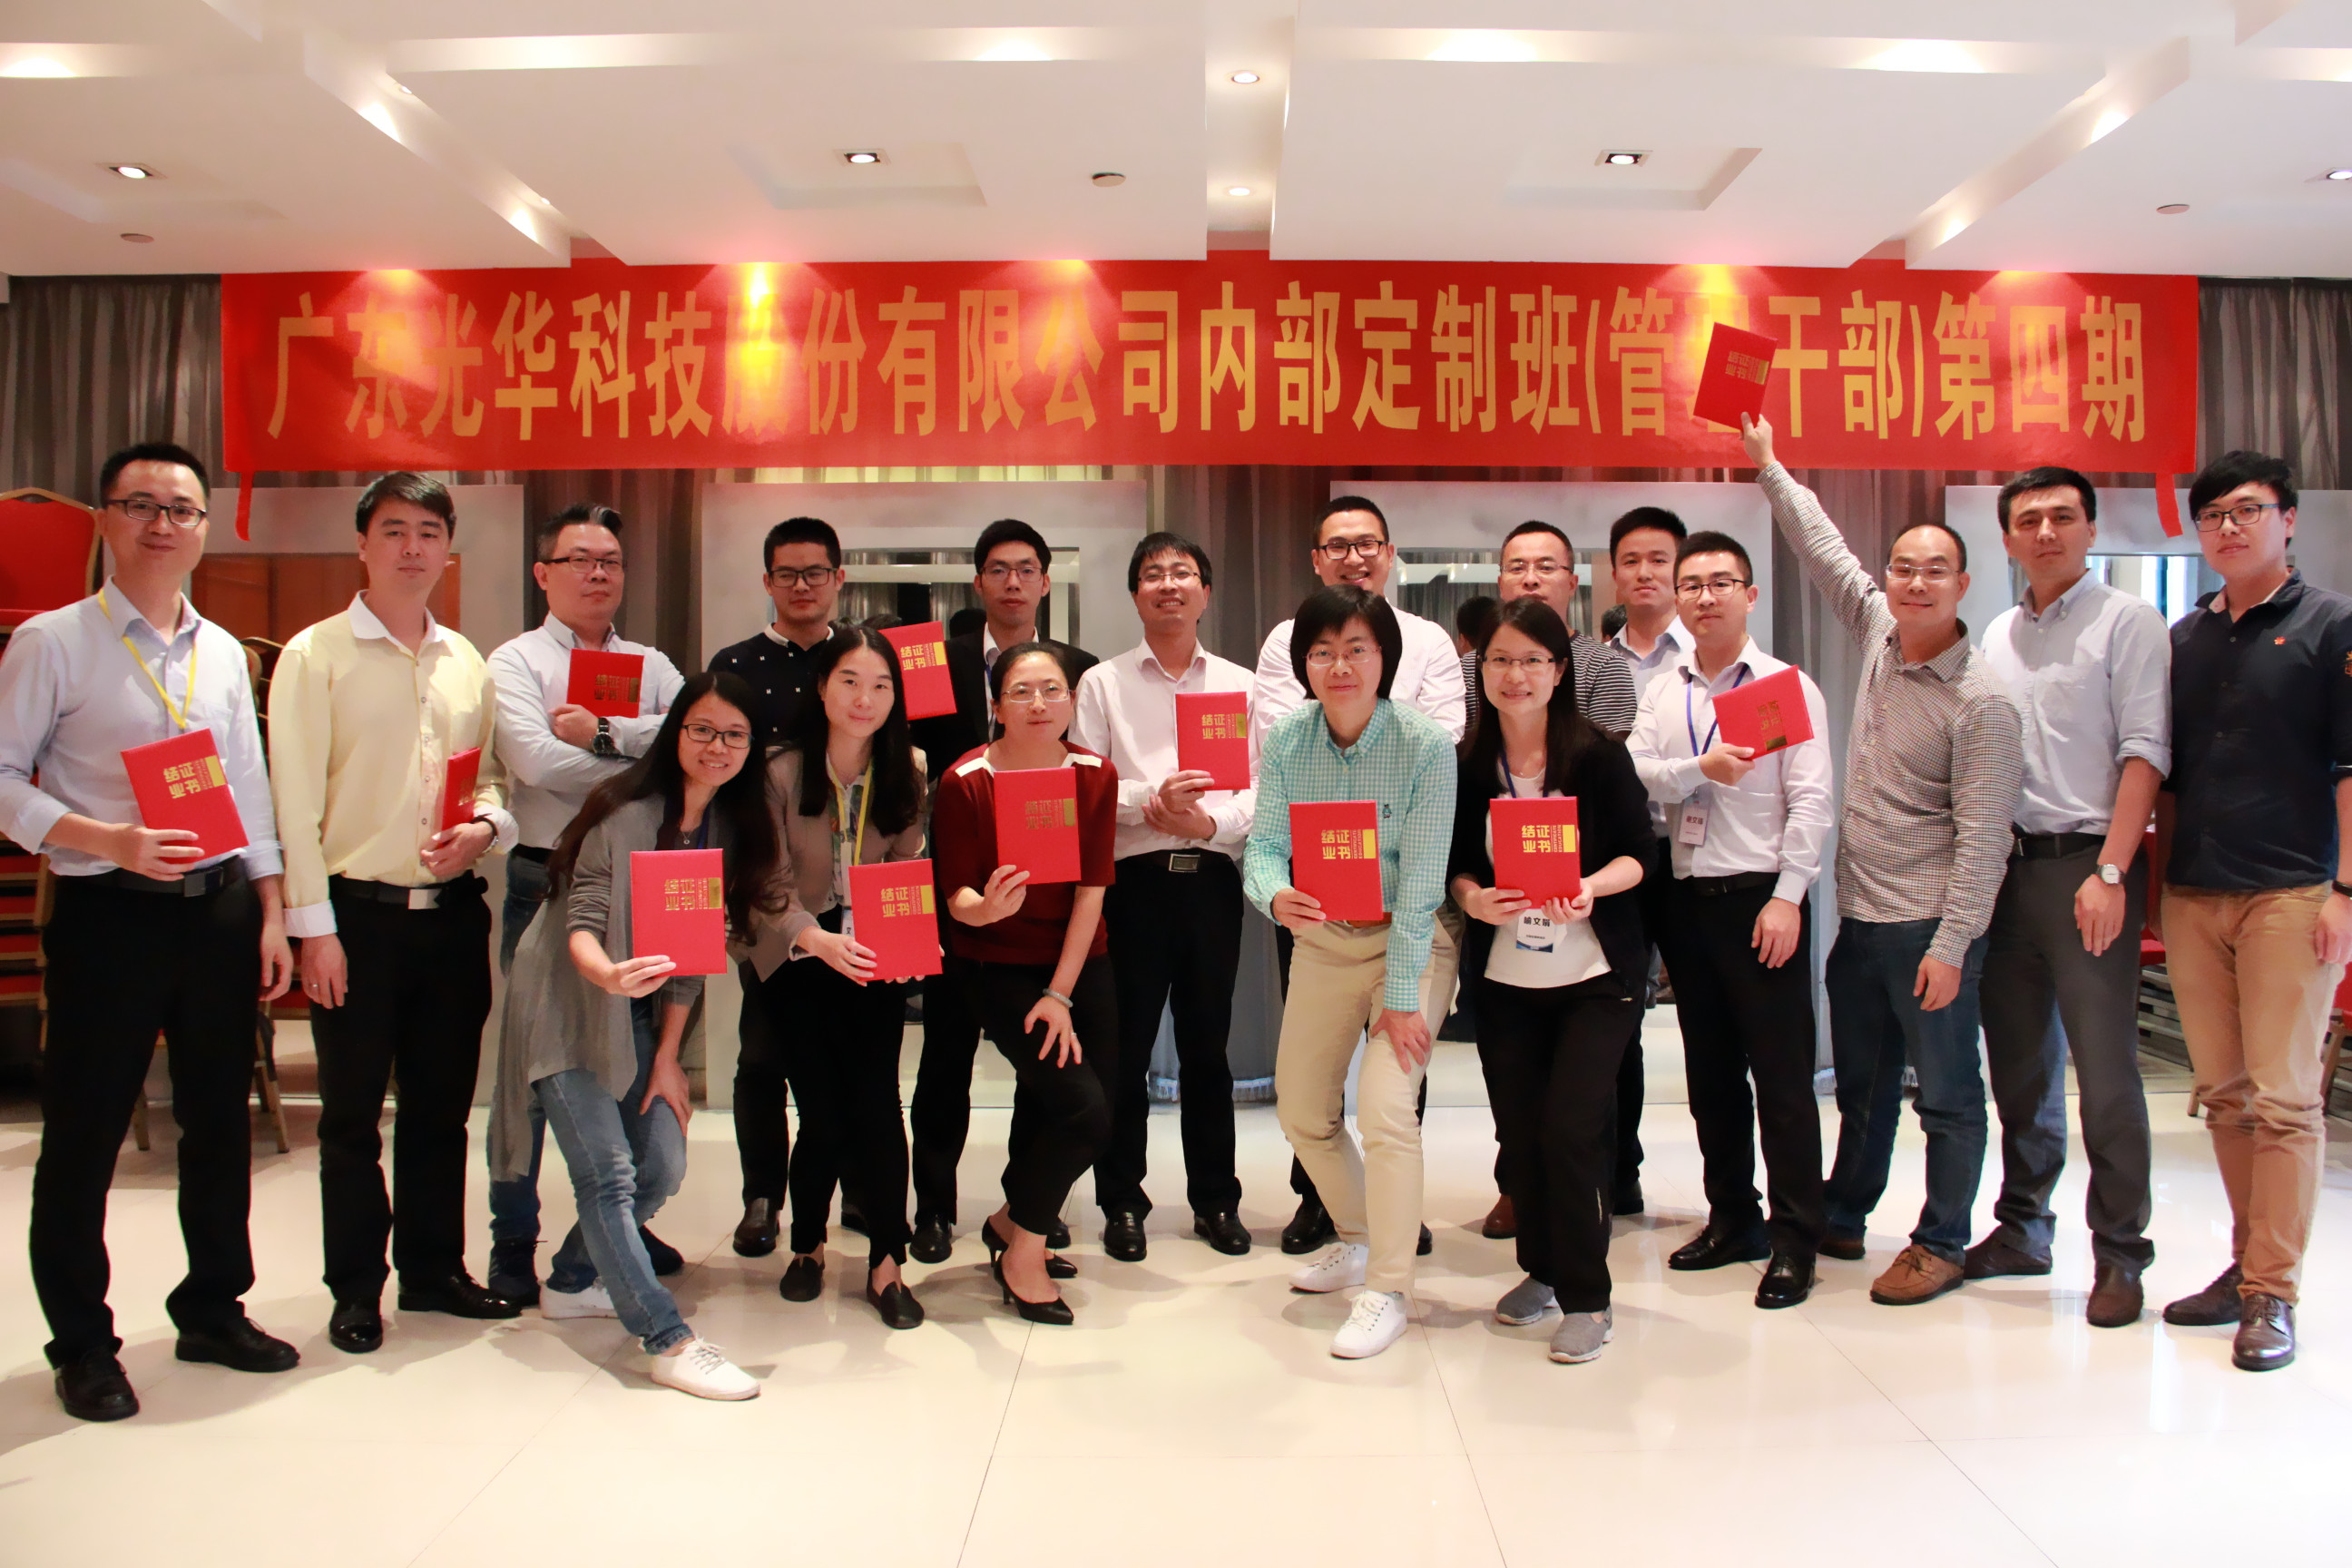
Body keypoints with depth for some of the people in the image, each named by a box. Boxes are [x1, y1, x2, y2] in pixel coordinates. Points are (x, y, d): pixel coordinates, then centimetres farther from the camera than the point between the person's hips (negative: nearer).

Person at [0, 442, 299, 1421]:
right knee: (84, 1131, 4)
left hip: (220, 906, 5)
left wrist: (270, 914, 9)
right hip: (109, 910, -4)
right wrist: (110, 842, -20)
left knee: (218, 1119, 13)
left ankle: (213, 1309, 29)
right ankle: (82, 1343, 21)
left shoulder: (222, 652, 11)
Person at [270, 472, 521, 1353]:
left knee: (442, 1105, 13)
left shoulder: (467, 661, 12)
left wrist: (483, 828, -6)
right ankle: (356, 1289, 18)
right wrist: (314, 925, -12)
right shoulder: (316, 655, -3)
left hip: (453, 911, 5)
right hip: (360, 910, -4)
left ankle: (434, 1268, 26)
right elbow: (295, 799, -8)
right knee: (352, 1113, 5)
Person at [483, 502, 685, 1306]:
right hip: (550, 885, -4)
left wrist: (606, 733, -16)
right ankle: (514, 1244, 13)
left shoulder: (651, 665, 12)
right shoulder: (516, 662, 0)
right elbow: (538, 761, -16)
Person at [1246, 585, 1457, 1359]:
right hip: (1322, 939, 5)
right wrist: (1276, 895, -31)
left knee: (1384, 1104, -18)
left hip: (1410, 940, -5)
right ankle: (1359, 1237, 39)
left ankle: (1389, 1289, 1)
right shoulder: (1285, 742, -7)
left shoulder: (1426, 746, -19)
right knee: (1301, 1108, 12)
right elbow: (1265, 842, -7)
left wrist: (1400, 998, -20)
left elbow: (1420, 882, -19)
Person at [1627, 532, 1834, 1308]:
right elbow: (1634, 776, -2)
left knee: (1781, 1074, -1)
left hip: (1760, 896, -5)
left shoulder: (1787, 685, -2)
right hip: (1686, 896, 5)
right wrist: (1701, 768, -19)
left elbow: (1811, 800, -8)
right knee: (1710, 1071, 13)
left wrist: (1787, 896, -14)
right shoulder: (1662, 692, 11)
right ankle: (1732, 1217, 26)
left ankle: (1795, 1238, 9)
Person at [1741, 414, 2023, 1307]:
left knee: (1947, 1092, 6)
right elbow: (1823, 547, 16)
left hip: (1928, 925, -7)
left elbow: (1982, 834, -16)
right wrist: (1769, 467, 21)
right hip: (1859, 913, 7)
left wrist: (1949, 945, -18)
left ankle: (1941, 1243, 19)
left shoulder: (1979, 700, -15)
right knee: (1862, 1081, 19)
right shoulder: (1877, 635, 4)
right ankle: (1843, 1216, 33)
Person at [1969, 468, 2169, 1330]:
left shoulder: (2127, 622, -2)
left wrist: (2110, 872, -17)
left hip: (2087, 865, -5)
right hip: (2009, 864, 6)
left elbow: (2144, 751, -9)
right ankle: (2022, 1227, 23)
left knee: (2105, 1069, -4)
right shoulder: (1998, 636, 15)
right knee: (2018, 1062, 11)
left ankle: (2119, 1253, 6)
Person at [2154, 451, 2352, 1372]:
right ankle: (2248, 1265, 21)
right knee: (2223, 1096, 10)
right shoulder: (2185, 639, 14)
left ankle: (2273, 1295, 2)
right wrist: (2157, 880, 13)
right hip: (2192, 897, 5)